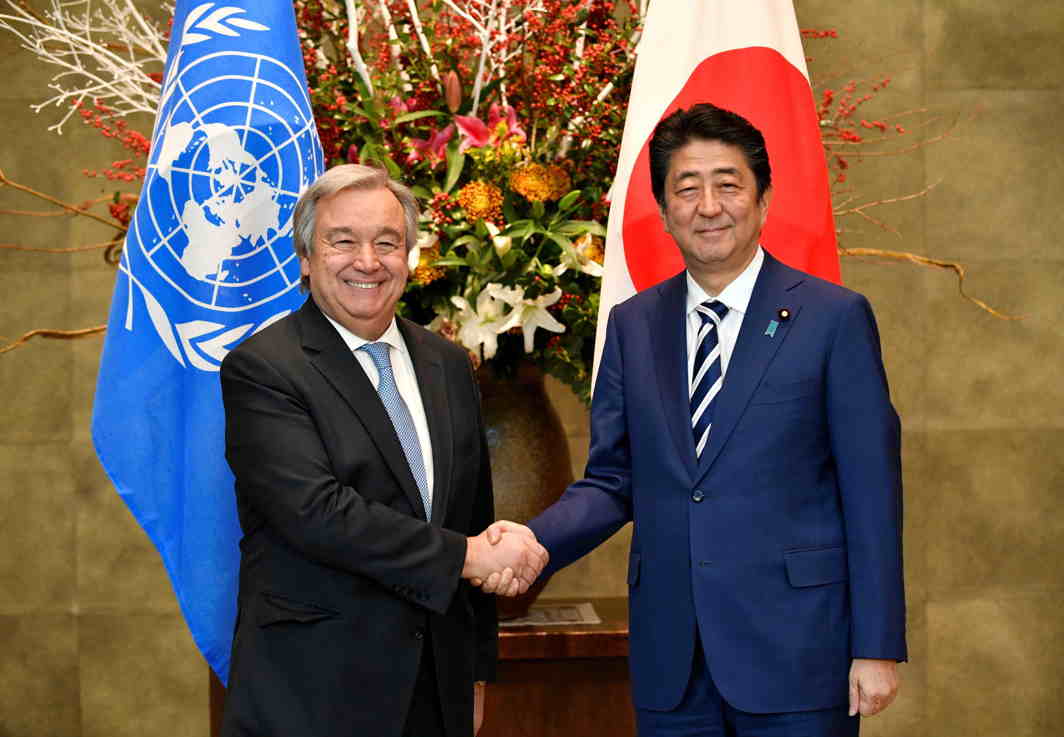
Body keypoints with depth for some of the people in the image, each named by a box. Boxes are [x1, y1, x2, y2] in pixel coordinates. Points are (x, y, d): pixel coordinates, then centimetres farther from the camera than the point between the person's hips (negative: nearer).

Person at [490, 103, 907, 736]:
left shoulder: (834, 318, -3)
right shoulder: (632, 326, 9)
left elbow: (872, 494, -4)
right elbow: (612, 482, 8)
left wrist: (877, 649, -8)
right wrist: (533, 543, -11)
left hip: (793, 653, -3)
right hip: (670, 663, 4)